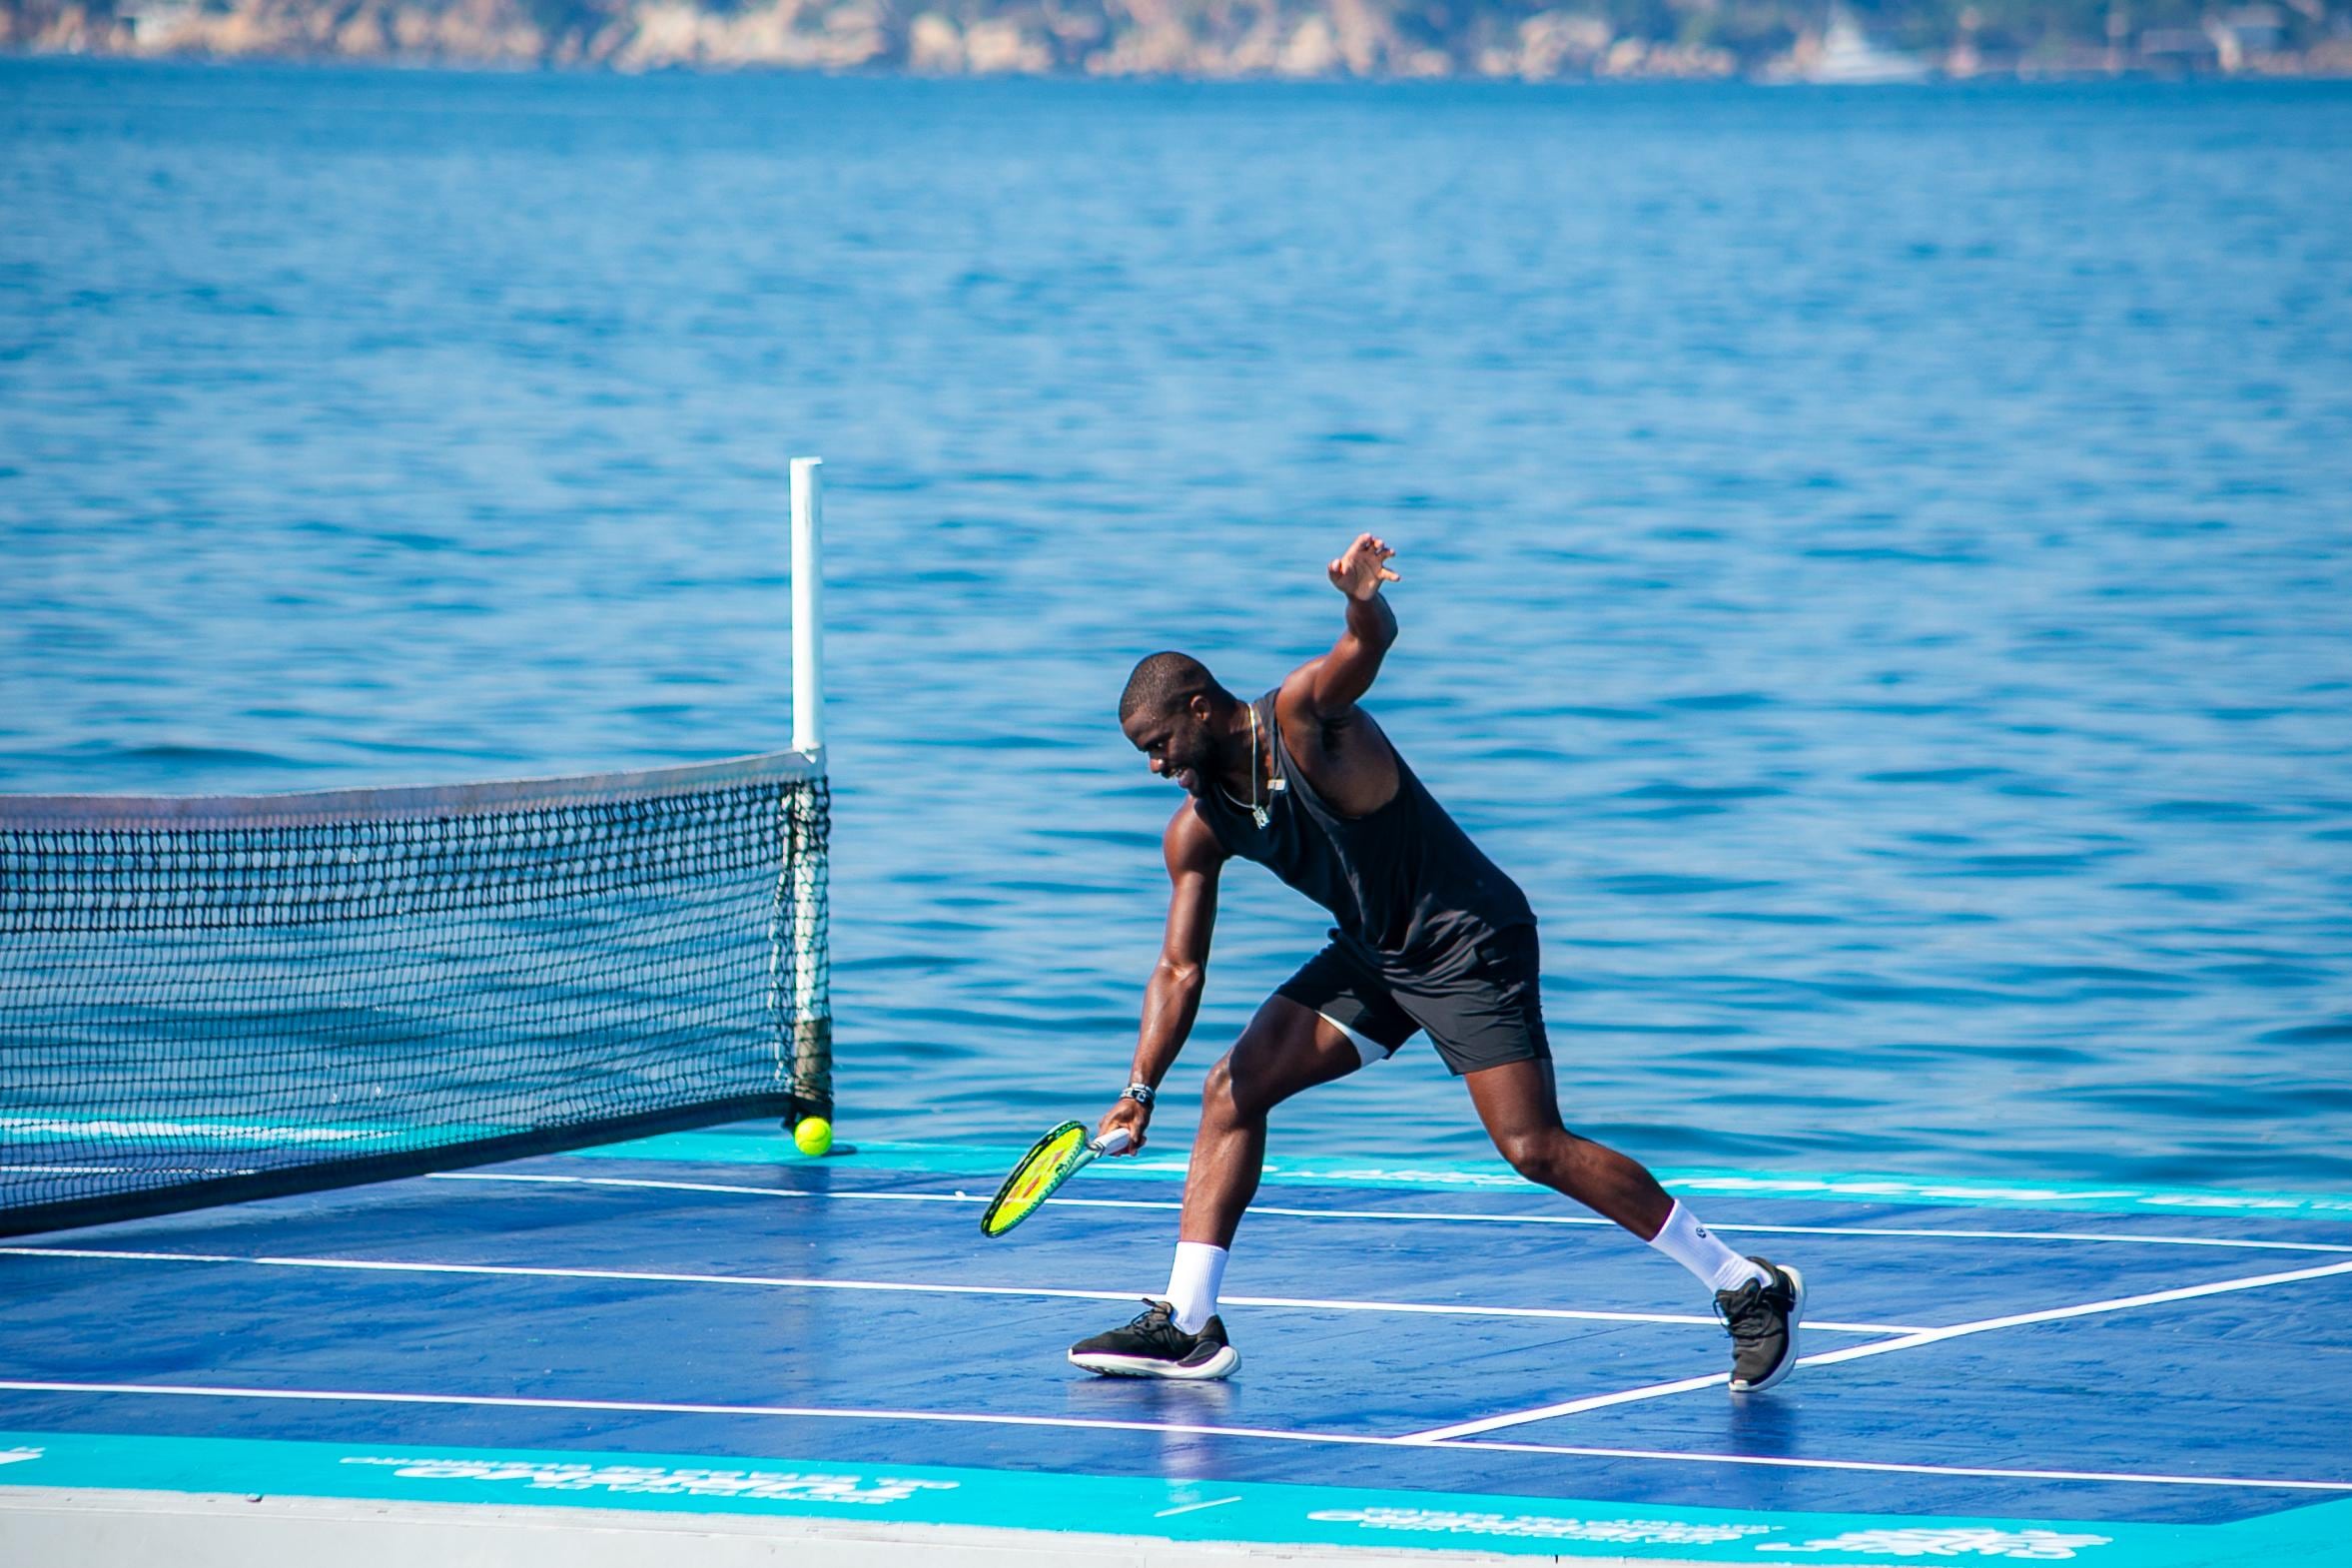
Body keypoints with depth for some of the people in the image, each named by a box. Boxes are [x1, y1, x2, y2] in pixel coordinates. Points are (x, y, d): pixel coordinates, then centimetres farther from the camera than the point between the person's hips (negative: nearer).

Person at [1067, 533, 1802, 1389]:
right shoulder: (1197, 829, 3)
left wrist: (1364, 601, -62)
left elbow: (1369, 643, -37)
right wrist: (1142, 1088, -9)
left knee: (1535, 1148, -15)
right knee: (1232, 1090, -1)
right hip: (1372, 955, 8)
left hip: (1467, 941, -8)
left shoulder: (1304, 714, -18)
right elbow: (1180, 969, 4)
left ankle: (1748, 1286, -8)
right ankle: (1187, 1326, 2)